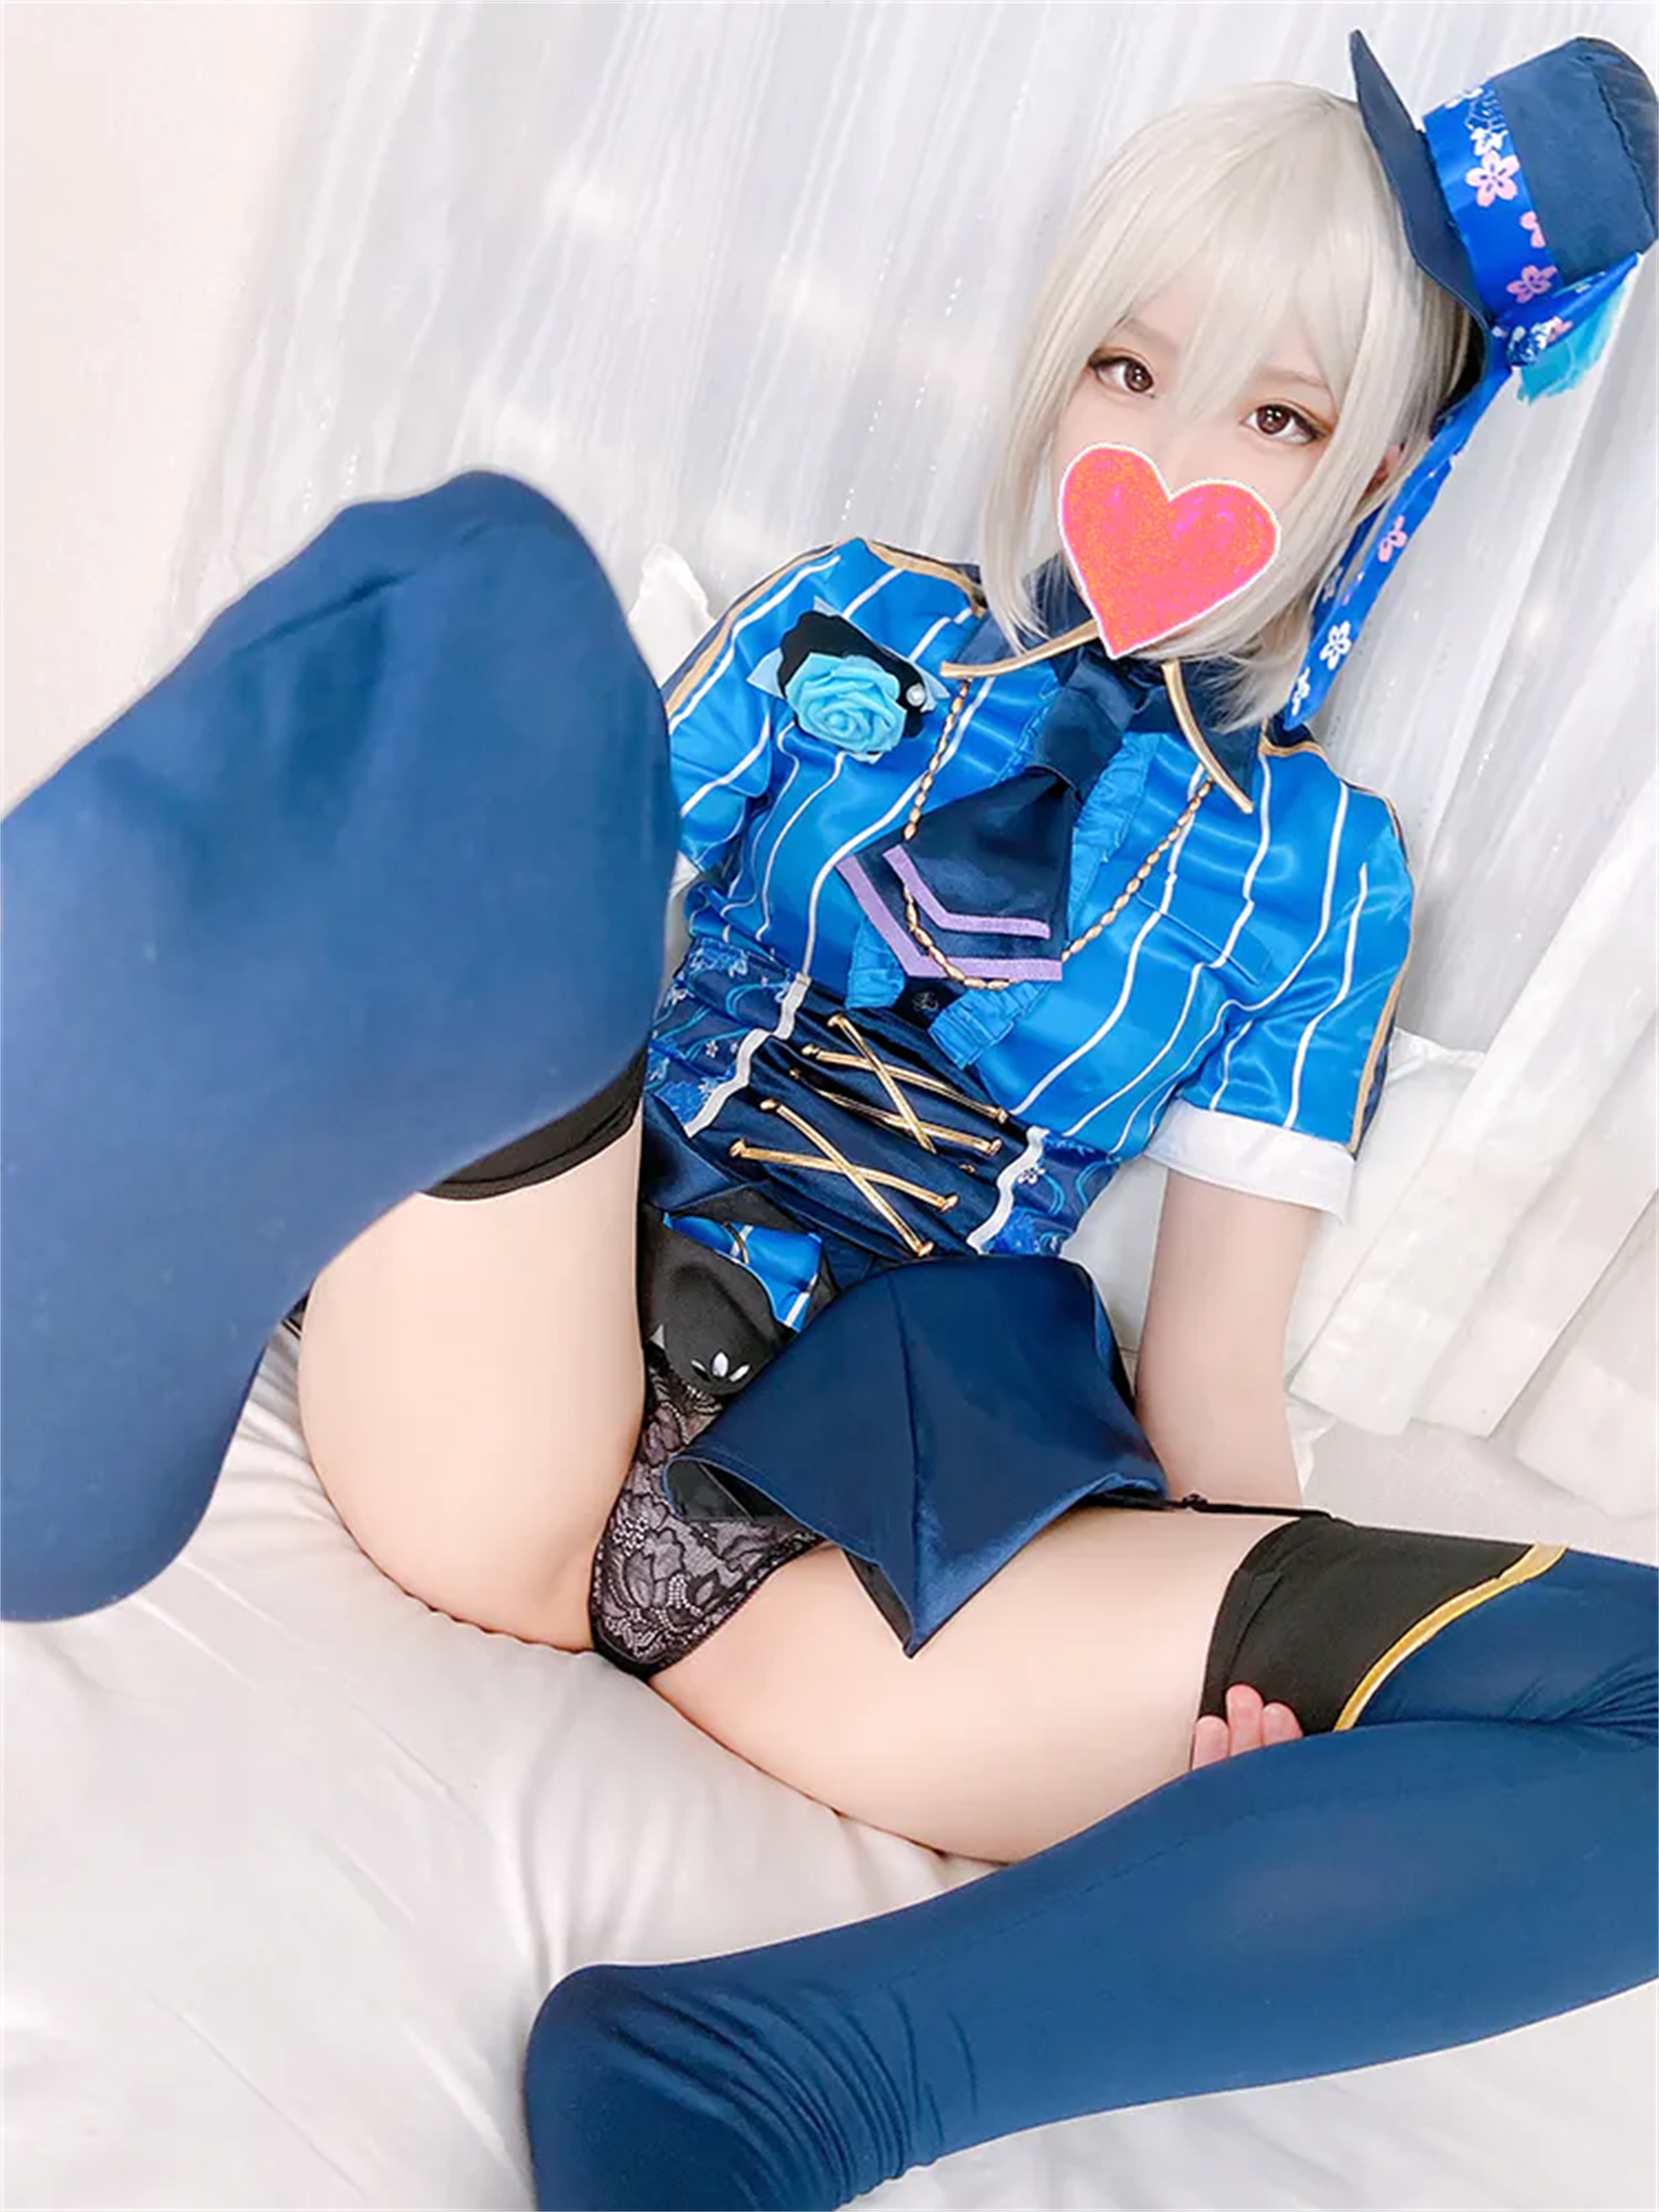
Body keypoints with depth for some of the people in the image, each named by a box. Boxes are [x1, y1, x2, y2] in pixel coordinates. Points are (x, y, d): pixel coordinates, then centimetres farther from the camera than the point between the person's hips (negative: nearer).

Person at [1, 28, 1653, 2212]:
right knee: (494, 586, -21)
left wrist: (1273, 1657, -8)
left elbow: (1215, 1340, 8)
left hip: (897, 1490, 1)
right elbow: (587, 862, 9)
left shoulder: (1316, 863, 14)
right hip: (514, 1366, 0)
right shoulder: (846, 623, 16)